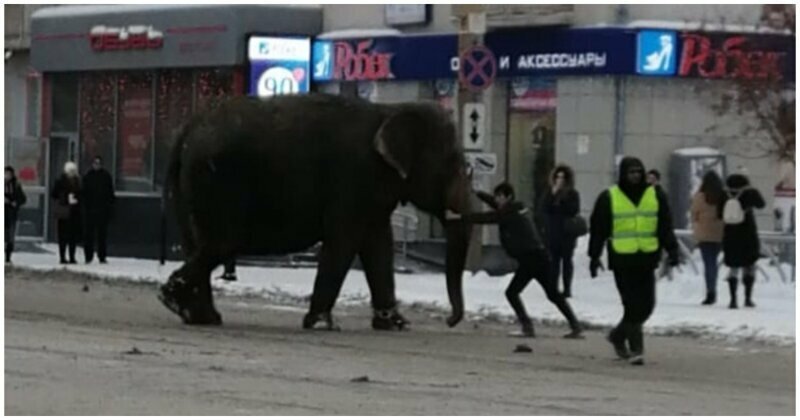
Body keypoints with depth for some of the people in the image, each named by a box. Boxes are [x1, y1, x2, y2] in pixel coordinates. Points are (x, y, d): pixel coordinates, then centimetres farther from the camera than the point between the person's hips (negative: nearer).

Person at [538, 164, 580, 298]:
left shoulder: (572, 194, 1)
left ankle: (567, 289, 3)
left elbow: (574, 210, -11)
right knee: (554, 261, 3)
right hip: (552, 232, 2)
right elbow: (543, 209, -2)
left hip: (567, 233, -2)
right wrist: (553, 195, -11)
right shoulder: (549, 193, 8)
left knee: (566, 261, 1)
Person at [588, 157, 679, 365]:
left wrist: (672, 249, -3)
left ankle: (618, 336, 27)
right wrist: (594, 256, 1)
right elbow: (598, 229, 4)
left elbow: (665, 226, 9)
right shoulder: (609, 198, 1)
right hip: (622, 260, -4)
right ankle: (636, 348, -2)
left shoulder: (655, 196, 8)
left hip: (647, 260, 4)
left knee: (646, 305, 5)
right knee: (633, 305, -8)